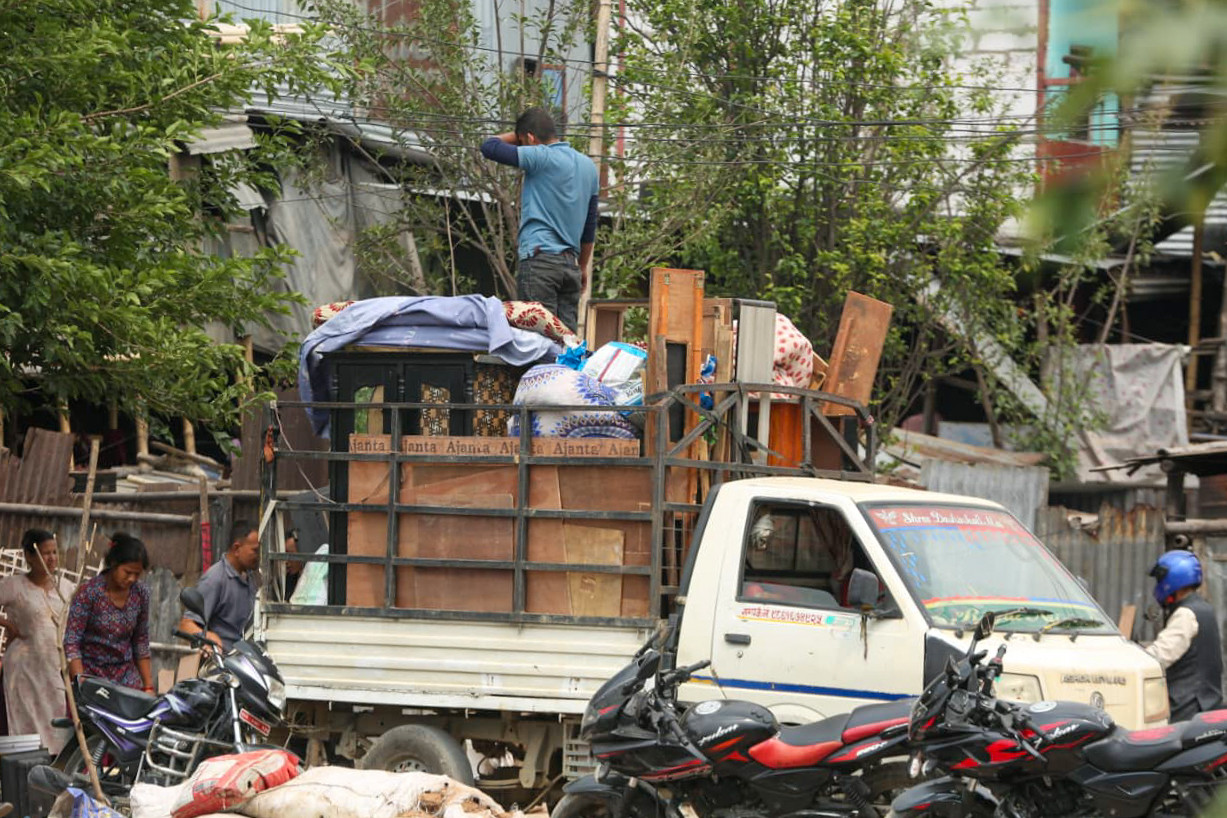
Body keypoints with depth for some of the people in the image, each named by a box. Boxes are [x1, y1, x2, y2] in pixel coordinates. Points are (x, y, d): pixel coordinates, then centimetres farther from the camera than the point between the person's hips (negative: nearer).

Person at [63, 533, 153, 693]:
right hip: (91, 672, -4)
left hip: (125, 674, 4)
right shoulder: (89, 592, -11)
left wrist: (148, 686, 9)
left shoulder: (140, 594, 3)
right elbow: (71, 643, -13)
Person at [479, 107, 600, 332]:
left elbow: (489, 147, -6)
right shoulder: (588, 167, 16)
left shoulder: (541, 157, -8)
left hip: (539, 257, -7)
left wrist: (514, 135, 13)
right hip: (570, 263, 7)